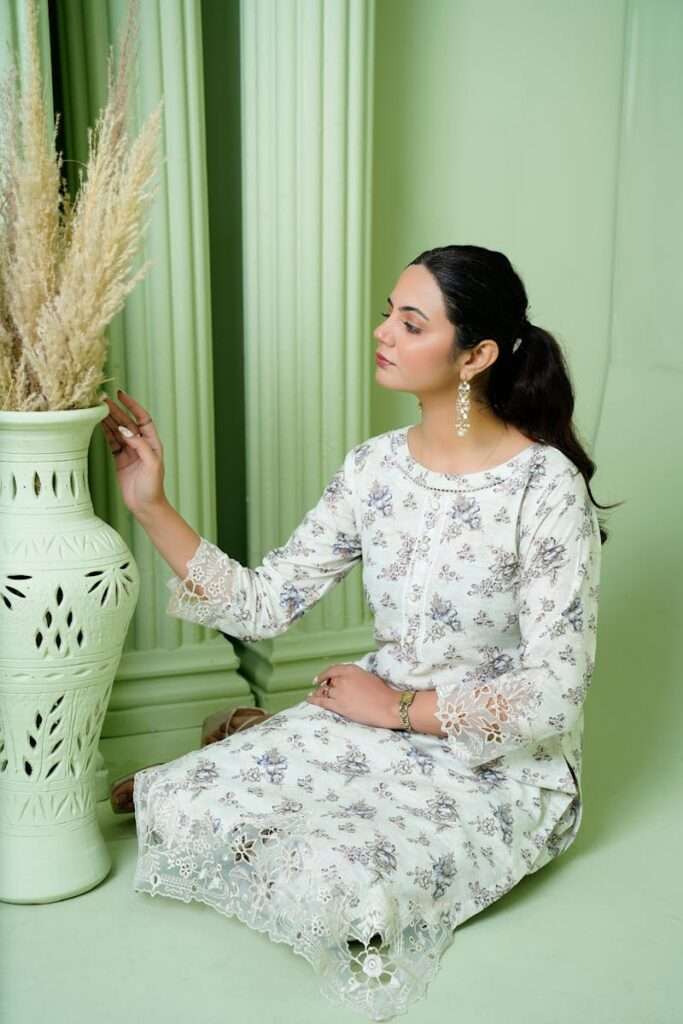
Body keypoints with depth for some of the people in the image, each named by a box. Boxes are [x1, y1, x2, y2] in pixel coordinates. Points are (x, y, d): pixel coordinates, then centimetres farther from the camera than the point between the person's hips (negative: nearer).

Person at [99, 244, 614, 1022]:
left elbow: (554, 696, -20)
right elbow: (263, 606, -5)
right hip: (376, 723, 5)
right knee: (183, 813, -13)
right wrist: (153, 509, -12)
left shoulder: (546, 486, -21)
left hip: (502, 766, -4)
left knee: (331, 881, -28)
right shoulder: (374, 467, -4)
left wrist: (398, 706, -15)